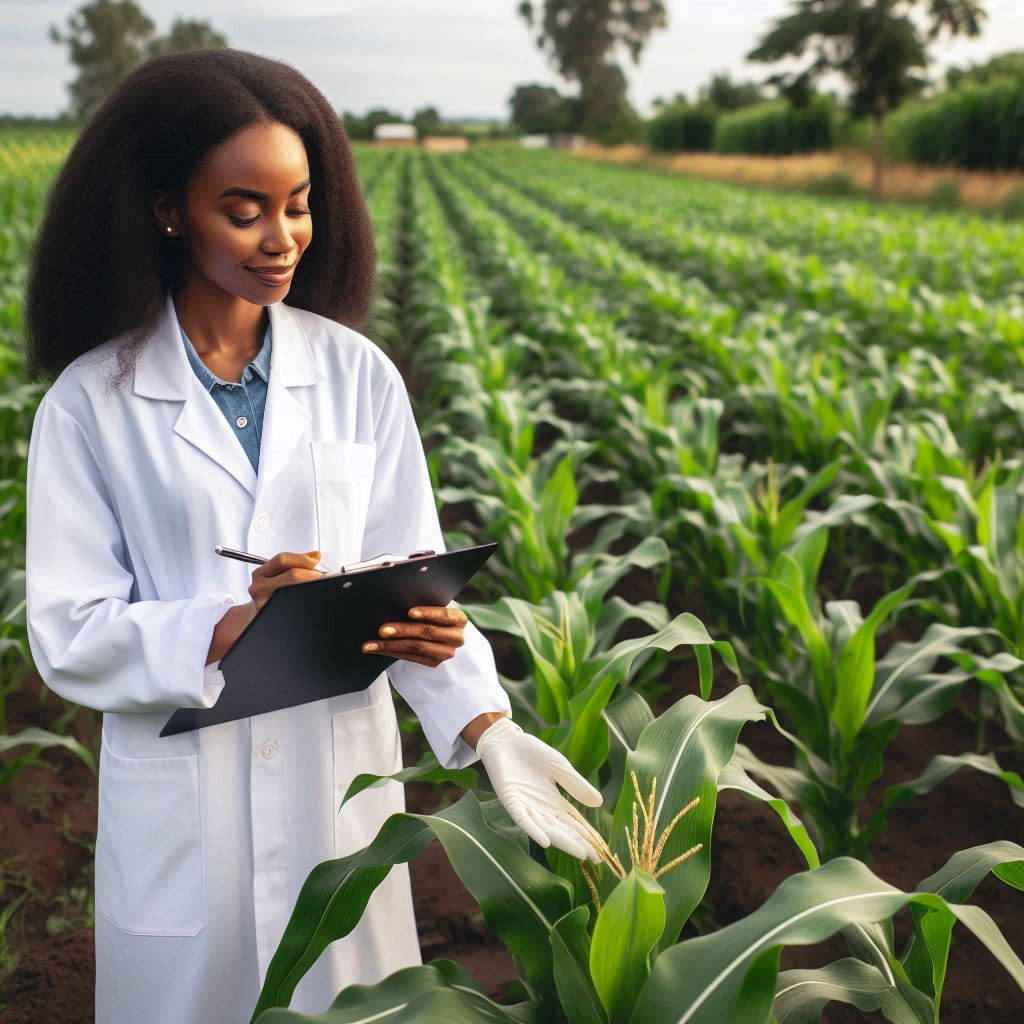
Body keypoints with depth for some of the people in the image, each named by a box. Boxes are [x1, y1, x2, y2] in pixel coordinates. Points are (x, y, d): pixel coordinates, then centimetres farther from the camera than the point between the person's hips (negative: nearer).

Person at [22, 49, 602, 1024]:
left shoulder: (357, 375, -2)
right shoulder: (90, 401, -7)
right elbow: (67, 636, -8)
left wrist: (484, 721, -18)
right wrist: (228, 630, -24)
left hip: (344, 784, 2)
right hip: (183, 808, -1)